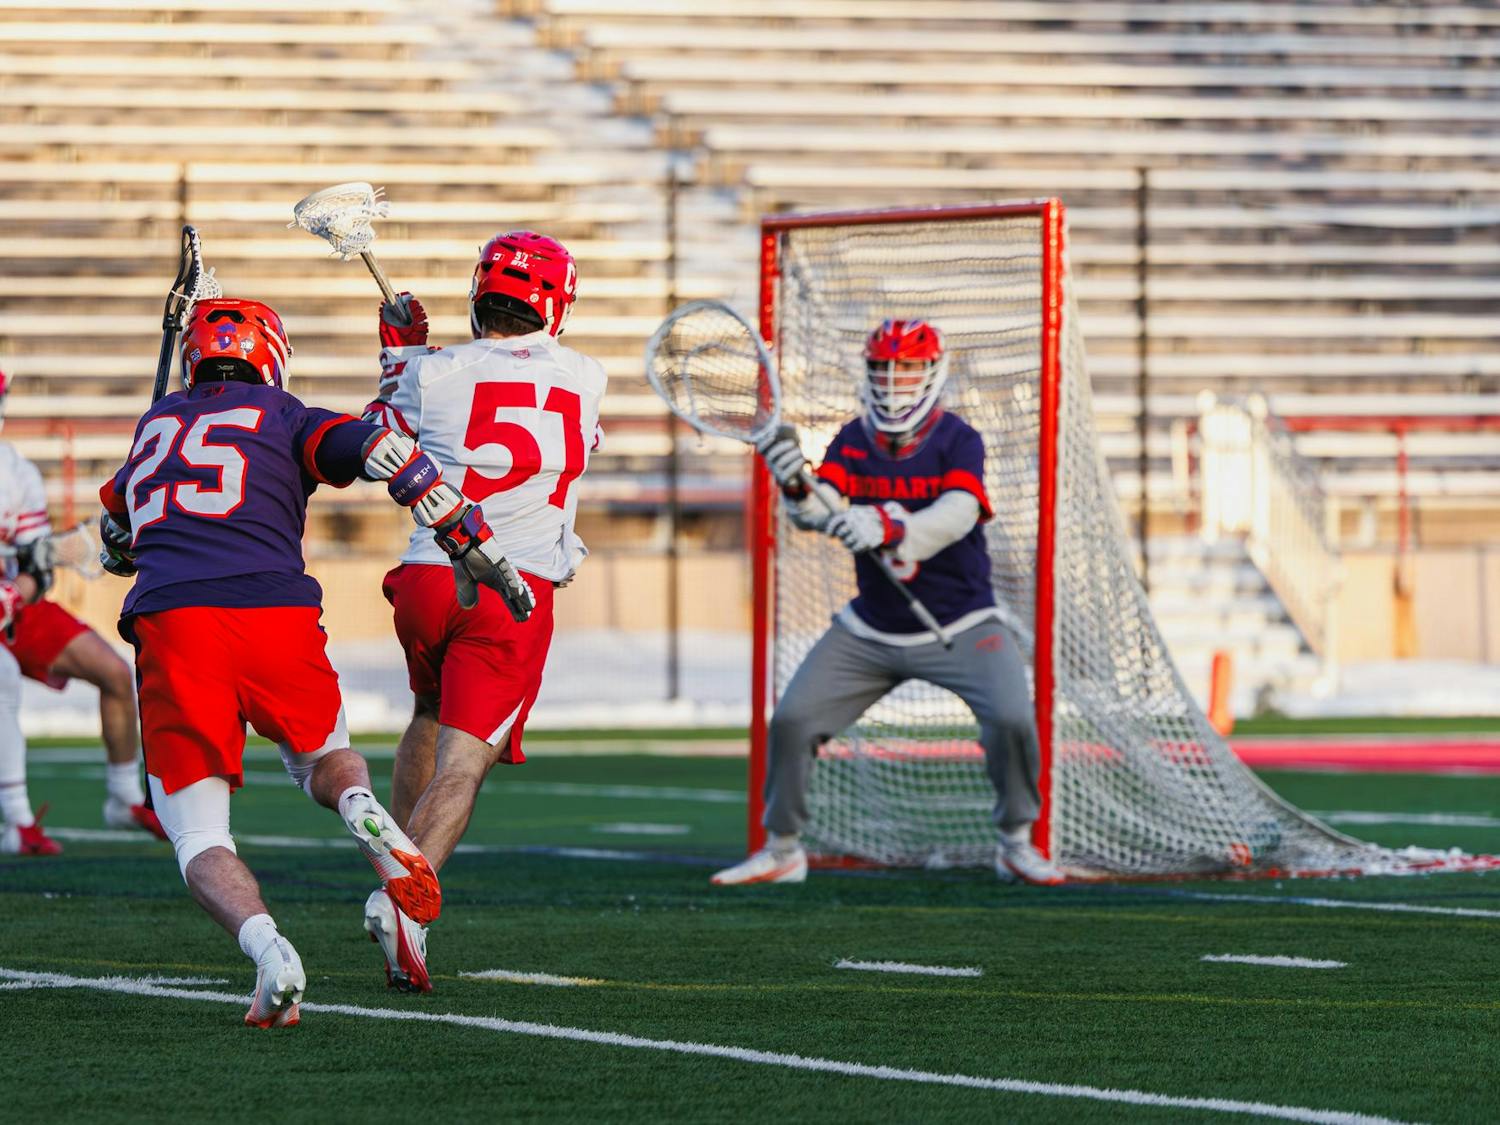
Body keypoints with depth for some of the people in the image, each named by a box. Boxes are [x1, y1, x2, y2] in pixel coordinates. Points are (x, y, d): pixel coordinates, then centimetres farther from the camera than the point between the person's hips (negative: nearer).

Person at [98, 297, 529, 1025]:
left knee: (199, 842, 8)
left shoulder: (154, 427, 27)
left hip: (171, 622, 1)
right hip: (276, 612, -1)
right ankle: (362, 810, -9)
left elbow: (116, 542, 42)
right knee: (324, 760, 28)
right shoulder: (284, 420, 17)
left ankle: (265, 946, -24)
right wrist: (471, 543, 2)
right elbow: (381, 451, -1)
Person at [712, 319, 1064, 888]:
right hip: (869, 630, 3)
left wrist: (890, 529, -48)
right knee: (791, 720, -5)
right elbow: (824, 510, -16)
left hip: (959, 625, -3)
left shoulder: (958, 440, -12)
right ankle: (781, 850, 13)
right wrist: (798, 489, -40)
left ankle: (1016, 845, 1)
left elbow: (957, 515, -30)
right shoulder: (852, 442, -1)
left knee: (1012, 718, -22)